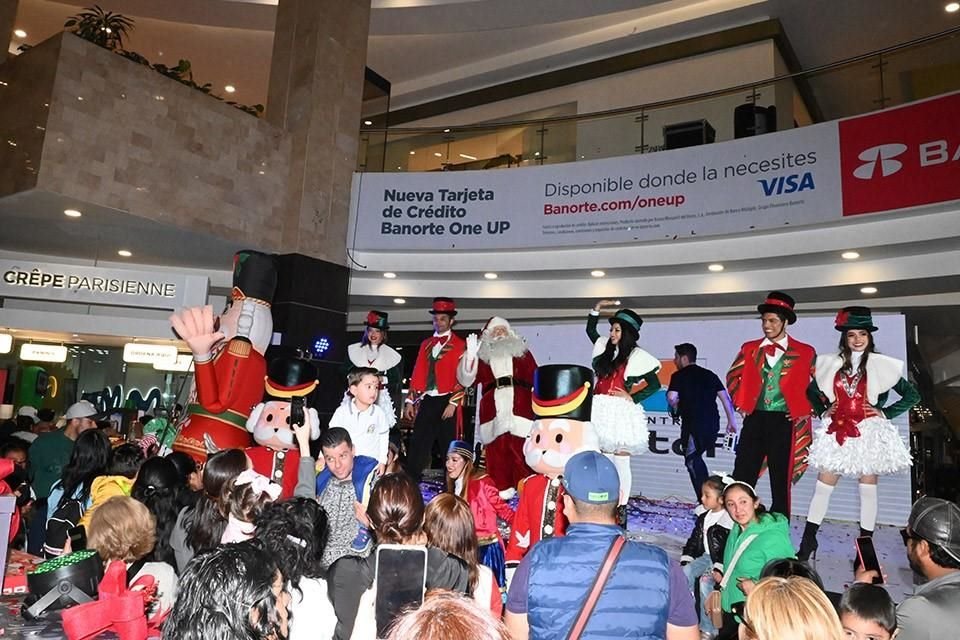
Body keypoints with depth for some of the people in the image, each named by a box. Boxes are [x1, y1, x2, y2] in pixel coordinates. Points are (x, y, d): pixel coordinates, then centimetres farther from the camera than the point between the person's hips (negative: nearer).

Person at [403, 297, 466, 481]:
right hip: (426, 402, 4)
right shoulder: (426, 344, 16)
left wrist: (453, 403, -13)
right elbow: (417, 375, 15)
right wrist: (410, 401, 10)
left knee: (448, 448, 1)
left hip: (447, 402, -4)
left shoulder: (459, 345, 1)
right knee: (416, 447, 3)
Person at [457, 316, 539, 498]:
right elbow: (467, 380, 7)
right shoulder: (482, 354, 18)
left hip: (520, 406, -1)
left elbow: (535, 377, 13)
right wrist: (470, 355, -5)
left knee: (520, 448, -8)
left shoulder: (521, 351, 21)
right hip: (493, 408, 1)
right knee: (496, 449, -3)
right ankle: (502, 490, 4)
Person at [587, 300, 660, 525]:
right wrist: (597, 309, 16)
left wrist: (632, 397, -8)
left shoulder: (635, 356, -3)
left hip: (621, 413, -5)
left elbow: (655, 384, -5)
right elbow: (590, 330, 27)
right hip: (602, 411, 5)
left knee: (620, 462, -1)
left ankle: (621, 509, 7)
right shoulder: (607, 349, 12)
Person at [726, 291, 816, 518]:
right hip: (754, 420, 3)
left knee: (781, 482, 4)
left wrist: (807, 410, 1)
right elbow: (733, 376, 20)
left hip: (784, 423, -2)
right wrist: (740, 402, 11)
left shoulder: (805, 353, 0)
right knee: (741, 479, 2)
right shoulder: (750, 349, 8)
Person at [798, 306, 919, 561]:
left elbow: (912, 396, 3)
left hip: (869, 433, -2)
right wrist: (823, 411, 6)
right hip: (837, 433, 2)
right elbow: (812, 391, 19)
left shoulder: (882, 365, -2)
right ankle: (808, 541, 11)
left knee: (868, 489, 6)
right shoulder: (832, 365, 5)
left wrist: (885, 413, -4)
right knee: (823, 486, 4)